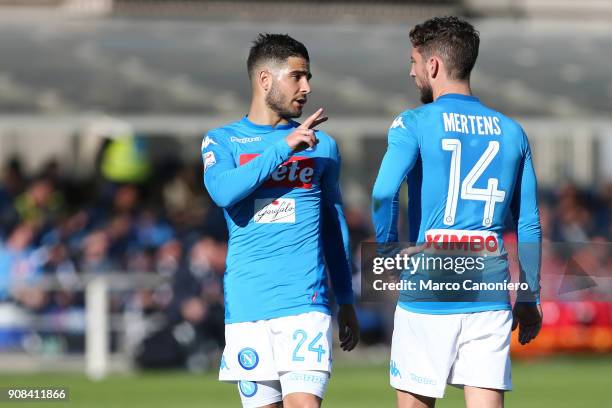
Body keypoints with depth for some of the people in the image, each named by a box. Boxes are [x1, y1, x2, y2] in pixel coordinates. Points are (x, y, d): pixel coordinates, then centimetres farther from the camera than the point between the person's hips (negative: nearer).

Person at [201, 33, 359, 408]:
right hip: (247, 306, 0)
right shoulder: (222, 141, 7)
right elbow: (223, 191, -15)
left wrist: (347, 303, 19)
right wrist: (284, 147, -19)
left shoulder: (322, 146, 12)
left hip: (307, 304, 0)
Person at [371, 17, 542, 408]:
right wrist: (530, 297, 19)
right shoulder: (511, 132, 10)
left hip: (427, 296, -3)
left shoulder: (413, 125, -3)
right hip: (490, 298, 3)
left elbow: (384, 196, -18)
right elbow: (529, 224, 13)